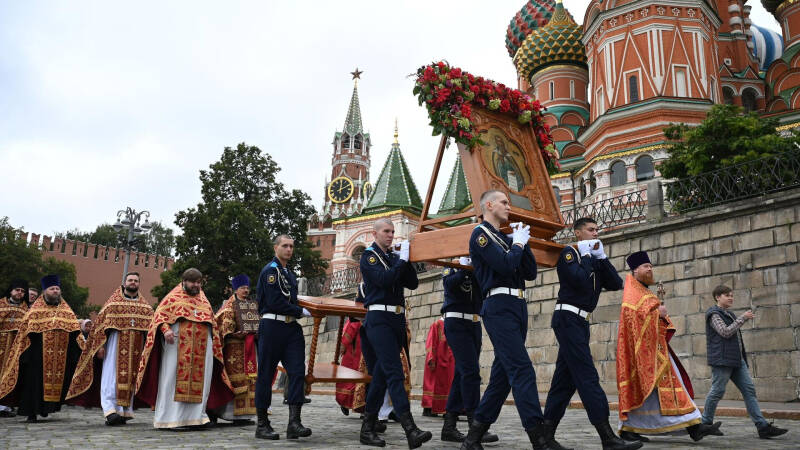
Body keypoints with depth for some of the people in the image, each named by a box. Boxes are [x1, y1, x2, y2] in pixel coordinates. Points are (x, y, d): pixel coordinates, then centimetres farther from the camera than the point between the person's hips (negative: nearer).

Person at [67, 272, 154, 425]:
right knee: (112, 376, -11)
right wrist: (101, 345, -9)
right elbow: (101, 322, 0)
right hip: (116, 343, -3)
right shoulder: (113, 301, 6)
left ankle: (124, 411, 9)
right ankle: (110, 410, -16)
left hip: (136, 347, 3)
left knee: (130, 378, 4)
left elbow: (151, 327, 10)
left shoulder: (145, 305, 13)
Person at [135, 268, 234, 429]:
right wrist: (165, 329, -21)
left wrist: (215, 347, 17)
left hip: (202, 348, 5)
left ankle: (195, 416, 6)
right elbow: (160, 315, -2)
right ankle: (170, 418, 1)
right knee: (174, 378, -4)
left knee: (200, 380, 1)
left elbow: (213, 326, 25)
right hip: (177, 346, -4)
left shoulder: (204, 302, 22)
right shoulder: (174, 298, 9)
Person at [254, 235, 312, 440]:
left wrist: (299, 311, 9)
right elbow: (274, 303, -16)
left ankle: (294, 423, -7)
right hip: (272, 326, -8)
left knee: (297, 371, -5)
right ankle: (262, 425, 10)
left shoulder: (289, 274, 21)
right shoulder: (271, 270, -7)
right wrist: (301, 311, -10)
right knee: (266, 375, 1)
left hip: (291, 327, 8)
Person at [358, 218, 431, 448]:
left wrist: (406, 260, -1)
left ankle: (367, 429, 16)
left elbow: (413, 283, 11)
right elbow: (383, 279, -16)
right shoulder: (369, 256, 0)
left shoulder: (395, 257, 19)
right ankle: (411, 431, -23)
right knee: (395, 372, -16)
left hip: (397, 318, 7)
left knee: (381, 374, 9)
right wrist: (402, 259, -11)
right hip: (379, 318, -7)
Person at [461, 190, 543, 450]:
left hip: (518, 306, 9)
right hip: (499, 306, -9)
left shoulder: (506, 239, 22)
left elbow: (530, 273, 16)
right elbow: (505, 265, -17)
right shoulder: (481, 234, -3)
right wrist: (518, 243, -1)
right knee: (522, 370, -14)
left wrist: (522, 243, 6)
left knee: (503, 372, 8)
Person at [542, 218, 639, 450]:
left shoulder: (594, 258, 19)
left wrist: (601, 257, 2)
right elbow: (578, 279, -21)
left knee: (565, 378, 6)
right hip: (568, 318, -9)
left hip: (580, 322, 9)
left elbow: (616, 284, 9)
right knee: (587, 376, -12)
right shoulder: (569, 253, -4)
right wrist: (586, 256, -7)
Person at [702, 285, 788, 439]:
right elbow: (725, 332, -18)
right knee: (717, 391, -6)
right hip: (722, 359, -9)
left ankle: (763, 426, -3)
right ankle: (705, 424, 6)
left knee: (749, 390, 1)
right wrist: (743, 318, -13)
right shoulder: (714, 314, -6)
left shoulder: (729, 314, 22)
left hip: (737, 359, 9)